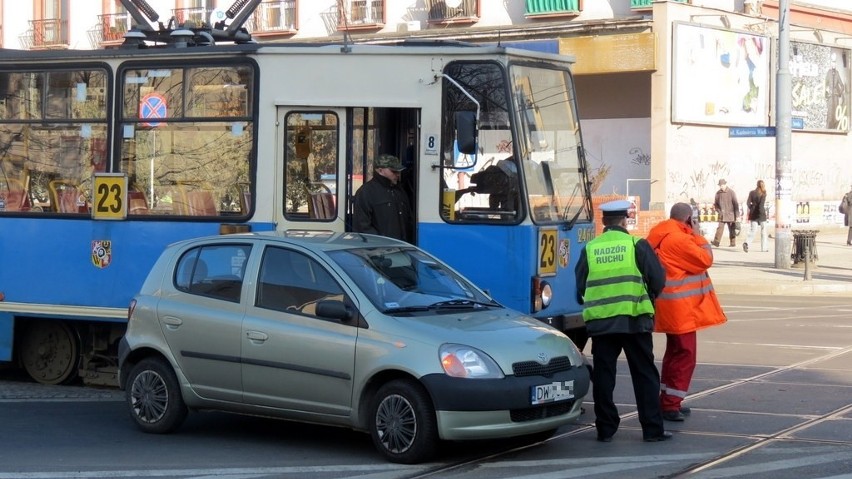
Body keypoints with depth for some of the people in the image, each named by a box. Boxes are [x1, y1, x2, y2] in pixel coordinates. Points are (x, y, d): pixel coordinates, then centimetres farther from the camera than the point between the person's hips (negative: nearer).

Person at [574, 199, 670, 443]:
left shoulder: (589, 249, 4)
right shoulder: (637, 245, -3)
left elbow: (580, 286, 7)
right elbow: (658, 279, -2)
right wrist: (648, 299, 16)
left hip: (600, 321, 2)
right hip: (634, 320, -2)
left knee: (603, 376, 9)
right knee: (645, 375, 6)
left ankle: (605, 429, 10)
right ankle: (653, 429, 6)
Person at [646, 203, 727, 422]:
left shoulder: (663, 236, 13)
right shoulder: (678, 239, -19)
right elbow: (706, 259, -14)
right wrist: (698, 234, -6)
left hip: (673, 307, 11)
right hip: (681, 307, -11)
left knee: (675, 352, 20)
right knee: (685, 355, -8)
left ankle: (668, 401, 26)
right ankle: (670, 404, -9)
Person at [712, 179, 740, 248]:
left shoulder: (731, 192, -5)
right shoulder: (718, 193, 5)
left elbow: (735, 204, -4)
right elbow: (716, 203, 14)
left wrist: (737, 215, -7)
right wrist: (718, 211, -1)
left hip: (730, 214, -2)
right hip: (722, 215, 2)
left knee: (732, 229, 6)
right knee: (720, 228, -9)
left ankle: (733, 242, 15)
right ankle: (716, 242, -13)